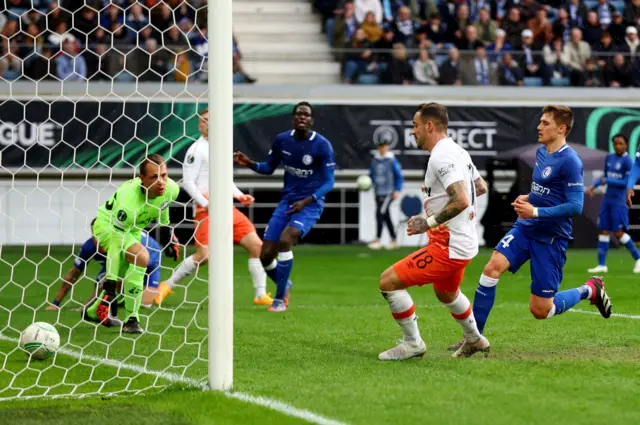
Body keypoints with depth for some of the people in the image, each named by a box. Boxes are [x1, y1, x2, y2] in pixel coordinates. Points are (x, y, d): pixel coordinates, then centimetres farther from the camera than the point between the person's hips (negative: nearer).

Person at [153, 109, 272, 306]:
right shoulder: (197, 149, -5)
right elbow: (187, 181, -9)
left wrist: (240, 196, 12)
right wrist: (205, 204, -17)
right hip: (207, 210, -7)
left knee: (257, 246, -1)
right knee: (205, 255, -19)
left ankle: (260, 295, 7)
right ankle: (167, 286, 0)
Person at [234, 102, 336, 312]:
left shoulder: (322, 145, -13)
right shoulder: (282, 140, -1)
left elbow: (329, 182, -11)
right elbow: (268, 167, 12)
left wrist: (307, 200, -24)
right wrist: (250, 164, -9)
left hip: (310, 204, -5)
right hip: (287, 202, 5)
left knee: (284, 240, -30)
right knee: (265, 255, -3)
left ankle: (280, 299, -16)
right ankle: (284, 284, 32)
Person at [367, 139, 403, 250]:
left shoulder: (392, 161, -6)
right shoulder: (374, 160, 9)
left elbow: (399, 176, -3)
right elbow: (371, 174, 18)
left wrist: (397, 190, -9)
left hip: (388, 192, -6)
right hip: (378, 192, 6)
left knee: (380, 214, -15)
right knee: (386, 216, 10)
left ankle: (377, 240, -13)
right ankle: (393, 240, 18)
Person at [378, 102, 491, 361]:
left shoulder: (441, 157, -21)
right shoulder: (458, 151, 10)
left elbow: (461, 201, -31)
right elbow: (481, 187, 23)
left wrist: (428, 222, -22)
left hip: (448, 247, -11)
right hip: (464, 242, 11)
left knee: (388, 281, -10)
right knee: (446, 293, 35)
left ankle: (412, 343, -1)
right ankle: (474, 340, 52)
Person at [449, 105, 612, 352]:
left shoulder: (569, 161, -17)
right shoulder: (541, 153, 9)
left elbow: (575, 206, -20)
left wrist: (536, 211, -24)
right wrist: (527, 199, 5)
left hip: (551, 238, -7)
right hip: (525, 228, 7)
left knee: (540, 310, -2)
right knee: (492, 267, -17)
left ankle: (590, 290, 24)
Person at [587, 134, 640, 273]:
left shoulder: (627, 161, -11)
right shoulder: (609, 158, 10)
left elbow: (626, 182, -14)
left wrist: (607, 181, -18)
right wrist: (593, 186, 5)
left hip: (619, 201, -7)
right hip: (607, 199, 7)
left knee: (619, 233, -7)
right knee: (604, 231, 3)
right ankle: (602, 265, 6)